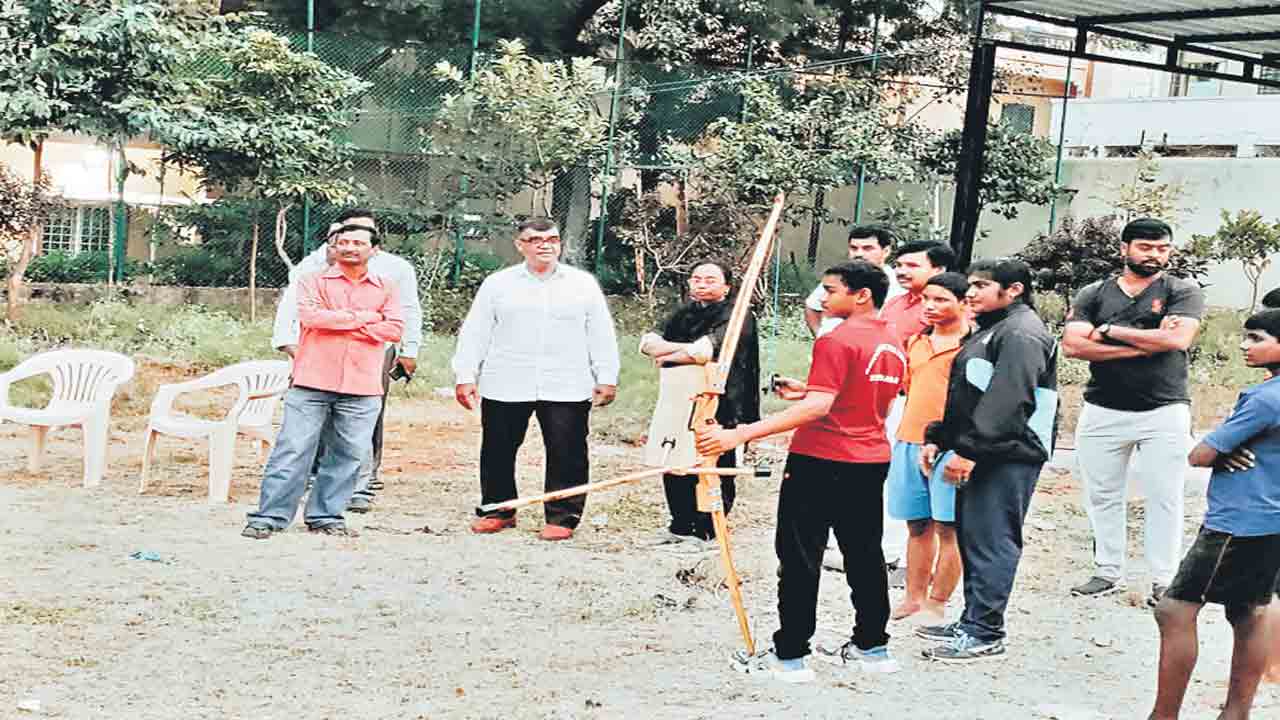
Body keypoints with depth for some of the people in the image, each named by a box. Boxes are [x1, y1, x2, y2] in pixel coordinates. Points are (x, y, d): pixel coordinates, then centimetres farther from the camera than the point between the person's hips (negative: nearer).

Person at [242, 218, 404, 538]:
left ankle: (326, 516, 15)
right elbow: (311, 316, -12)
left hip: (361, 390, 2)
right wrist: (364, 317, -7)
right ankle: (269, 516, 1)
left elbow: (394, 329, -2)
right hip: (312, 383, -2)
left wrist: (340, 326, -7)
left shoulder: (386, 289, 12)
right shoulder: (314, 282, 7)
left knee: (346, 456, 4)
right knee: (292, 451, -4)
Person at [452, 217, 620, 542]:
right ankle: (497, 510, 22)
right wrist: (465, 376, 1)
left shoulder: (584, 284, 10)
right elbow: (474, 333, 8)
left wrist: (606, 378, 5)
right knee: (498, 451, 7)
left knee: (567, 455, -3)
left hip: (567, 390, -1)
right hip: (505, 388, 1)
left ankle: (562, 517, 6)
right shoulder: (497, 284, 9)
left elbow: (601, 335, 10)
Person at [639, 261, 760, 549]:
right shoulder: (683, 315, 15)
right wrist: (683, 347, -15)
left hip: (720, 409, -7)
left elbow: (703, 352, -22)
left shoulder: (735, 317, -8)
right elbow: (648, 343, 3)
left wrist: (666, 354, -7)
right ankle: (680, 526, 26)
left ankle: (703, 532, 11)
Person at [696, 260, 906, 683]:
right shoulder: (893, 346, 10)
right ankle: (871, 646, 22)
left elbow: (817, 408, -27)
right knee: (863, 553, 15)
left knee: (800, 557, -1)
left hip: (821, 462, -8)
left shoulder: (838, 341, -17)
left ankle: (789, 656, 1)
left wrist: (739, 435, -31)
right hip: (871, 462, 8)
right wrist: (808, 390, 20)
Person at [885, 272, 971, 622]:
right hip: (909, 442, 6)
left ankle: (936, 603, 8)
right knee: (918, 525, 13)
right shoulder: (916, 340, 14)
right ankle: (914, 598, 22)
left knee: (948, 527, 0)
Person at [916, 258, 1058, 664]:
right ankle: (972, 623, 21)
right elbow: (963, 396, 25)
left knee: (990, 540, -9)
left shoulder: (1022, 334, -13)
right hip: (978, 455, 11)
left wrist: (967, 451, -25)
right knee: (971, 537, 13)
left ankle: (984, 633, -6)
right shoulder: (988, 331, 22)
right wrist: (937, 439, 15)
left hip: (1006, 457, -11)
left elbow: (1005, 401, -23)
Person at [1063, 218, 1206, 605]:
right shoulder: (1093, 294, 7)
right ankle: (1108, 572, 20)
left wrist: (1109, 330, -8)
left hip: (1164, 411, -2)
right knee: (1102, 496, 8)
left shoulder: (1183, 292, 2)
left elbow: (1178, 339, -15)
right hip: (1103, 412, 3)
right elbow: (1073, 345, -7)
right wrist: (1146, 343, -11)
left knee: (1164, 497, -1)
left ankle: (1164, 580, 7)